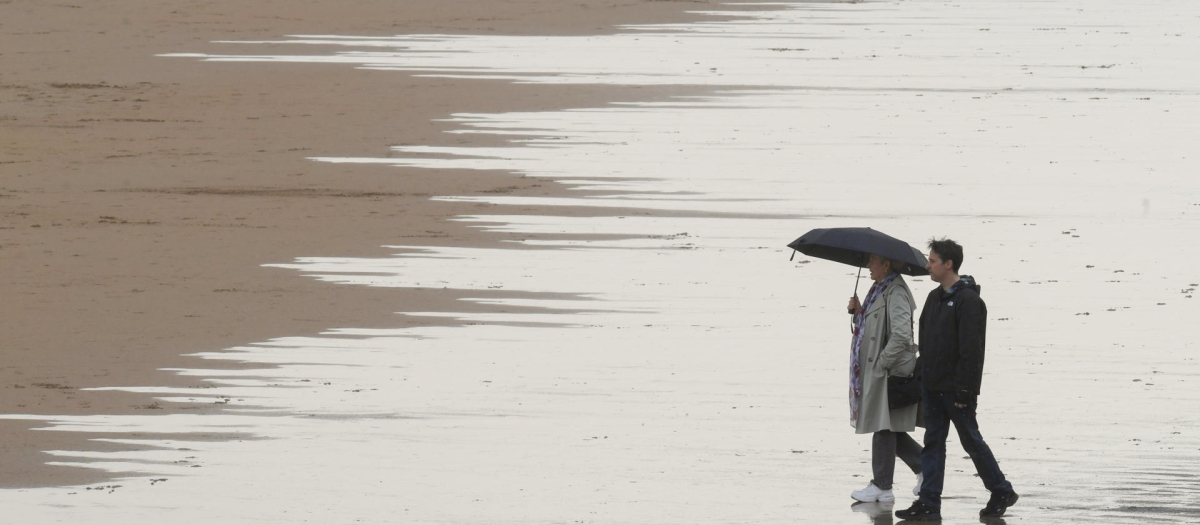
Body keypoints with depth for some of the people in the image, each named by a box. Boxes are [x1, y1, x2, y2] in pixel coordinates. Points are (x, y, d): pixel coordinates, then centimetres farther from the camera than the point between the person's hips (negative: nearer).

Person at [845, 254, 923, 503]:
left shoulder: (895, 294, -17)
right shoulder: (880, 290, 14)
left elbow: (901, 335, -26)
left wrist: (882, 362, -20)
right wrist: (859, 311, 5)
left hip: (891, 371, -10)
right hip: (878, 371, 10)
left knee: (884, 428, -3)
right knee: (886, 428, 14)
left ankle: (882, 487, 4)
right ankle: (925, 467, 23)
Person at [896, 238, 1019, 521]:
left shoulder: (968, 301, -15)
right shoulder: (934, 298, 12)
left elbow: (971, 350, -19)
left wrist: (964, 390, -21)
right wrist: (923, 378, 15)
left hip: (955, 388, -8)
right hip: (933, 387, 8)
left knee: (972, 441, 2)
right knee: (933, 443, 5)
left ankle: (1001, 492, 17)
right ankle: (929, 503, 5)